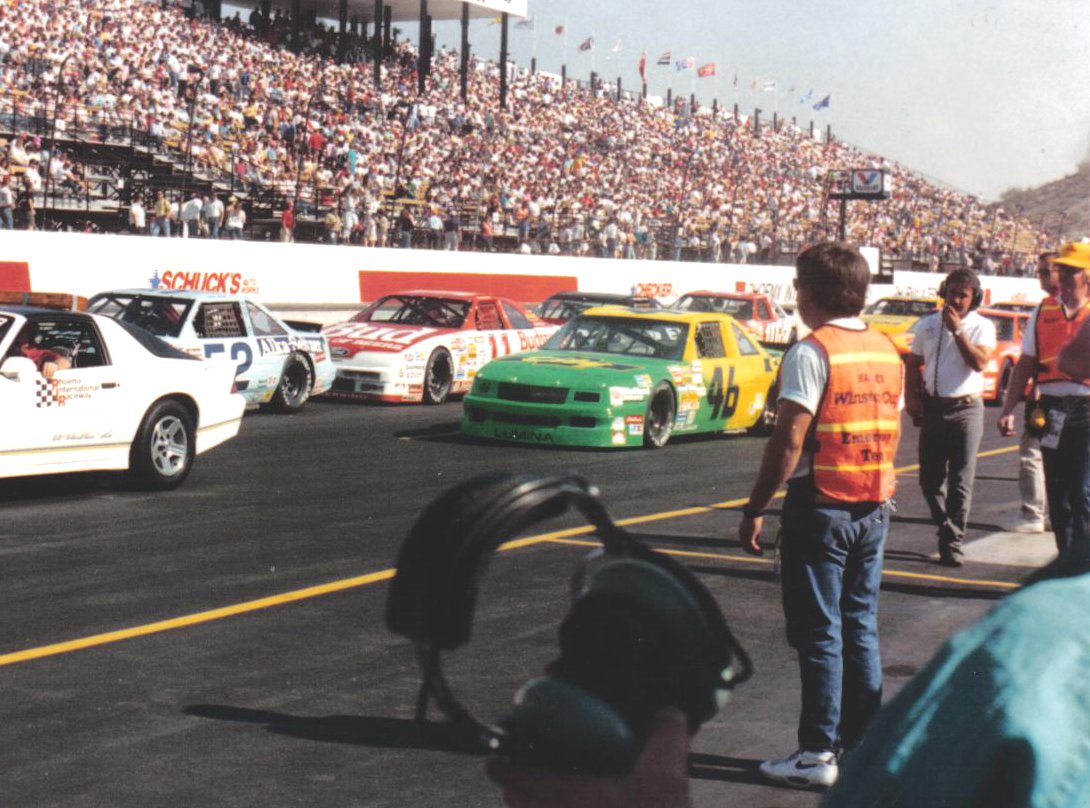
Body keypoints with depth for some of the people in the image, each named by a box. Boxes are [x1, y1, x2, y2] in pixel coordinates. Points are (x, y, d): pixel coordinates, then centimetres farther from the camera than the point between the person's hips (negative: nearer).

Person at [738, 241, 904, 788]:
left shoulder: (812, 353, -14)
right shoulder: (888, 351, 8)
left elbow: (788, 440, -17)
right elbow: (893, 432, 13)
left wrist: (756, 508, -11)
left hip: (820, 507, -7)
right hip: (874, 508, 7)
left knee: (819, 634, -1)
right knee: (861, 629, 13)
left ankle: (818, 752, 3)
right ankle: (865, 744, 17)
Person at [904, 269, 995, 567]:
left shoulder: (982, 327, -1)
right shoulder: (927, 324, 9)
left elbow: (979, 362, -17)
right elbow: (913, 363, 15)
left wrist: (957, 330, -20)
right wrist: (910, 397, 2)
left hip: (967, 409, -3)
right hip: (932, 408, 3)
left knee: (961, 480, -6)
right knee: (930, 478, 7)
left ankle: (953, 542, -3)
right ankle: (947, 529, 25)